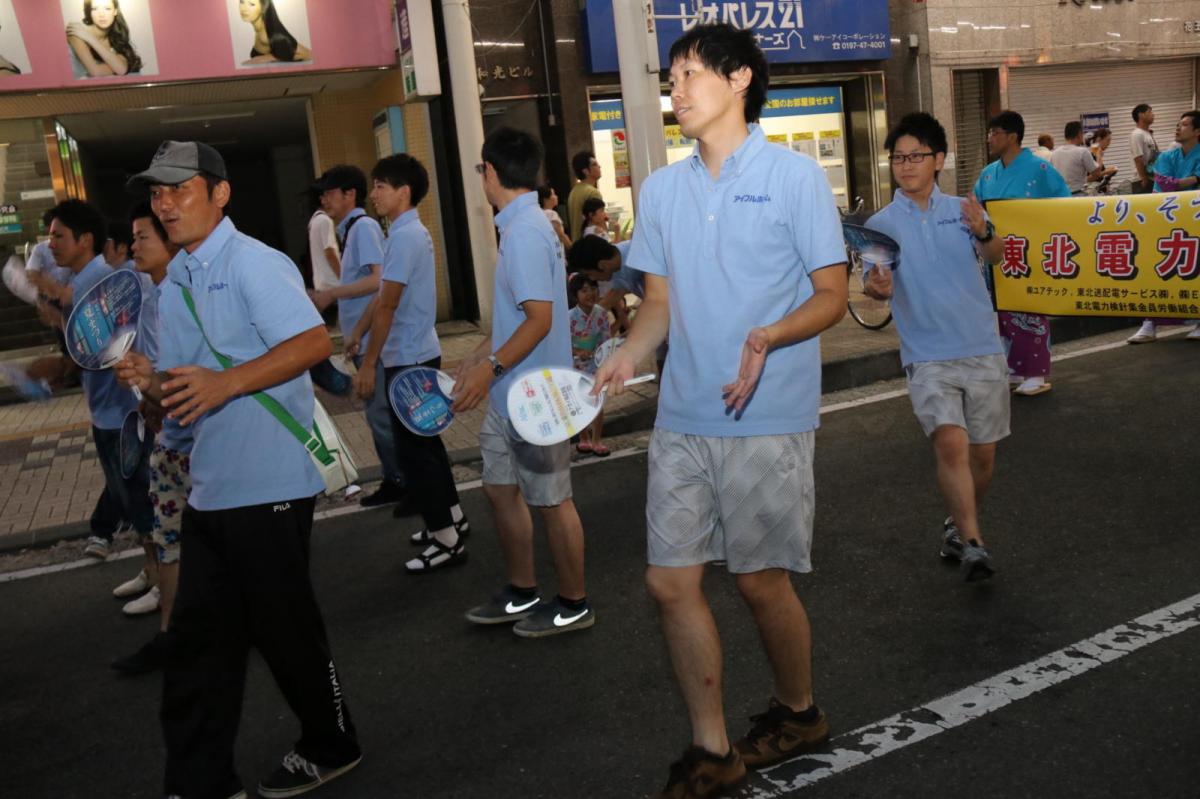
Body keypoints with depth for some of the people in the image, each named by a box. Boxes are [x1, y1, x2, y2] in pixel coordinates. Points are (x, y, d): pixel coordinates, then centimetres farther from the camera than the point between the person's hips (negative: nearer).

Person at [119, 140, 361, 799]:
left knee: (283, 626, 5)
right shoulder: (174, 284, 15)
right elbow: (183, 386, 19)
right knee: (198, 635, 10)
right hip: (208, 487, 8)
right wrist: (151, 382, -3)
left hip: (269, 484, -8)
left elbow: (313, 342, -23)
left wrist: (225, 383, -30)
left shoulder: (254, 263, -10)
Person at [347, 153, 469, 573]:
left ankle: (445, 540, 2)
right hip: (416, 354, 10)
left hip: (408, 359, -10)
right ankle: (451, 518, 28)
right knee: (425, 441, 17)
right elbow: (384, 297, 19)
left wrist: (368, 364, -17)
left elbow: (387, 306, -20)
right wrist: (357, 334, 24)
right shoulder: (409, 233, 13)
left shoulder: (405, 237, -18)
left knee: (413, 449, -4)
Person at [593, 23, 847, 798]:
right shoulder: (662, 189, 10)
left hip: (768, 420, -5)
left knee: (761, 581, 5)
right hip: (683, 419, 5)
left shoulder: (795, 176, -5)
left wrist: (768, 337, -24)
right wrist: (629, 356, -5)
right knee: (671, 580, 4)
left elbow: (832, 296, -5)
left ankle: (798, 713, 34)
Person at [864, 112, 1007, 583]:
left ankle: (959, 526, 33)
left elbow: (996, 256, -14)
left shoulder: (963, 211, 4)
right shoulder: (881, 224, 2)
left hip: (983, 350, 2)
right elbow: (877, 285, -7)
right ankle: (972, 544, -18)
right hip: (928, 357, -2)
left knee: (983, 453, 10)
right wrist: (877, 287, -32)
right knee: (950, 442, -22)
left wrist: (983, 233, -37)